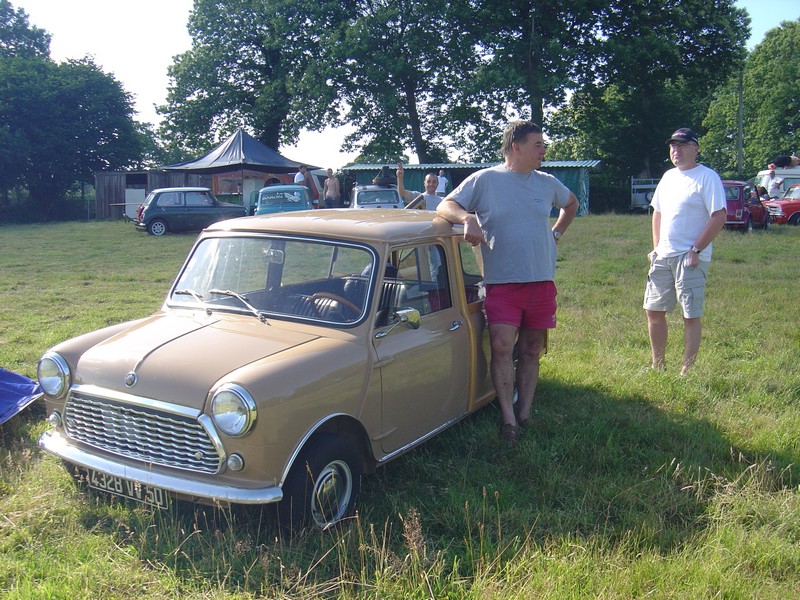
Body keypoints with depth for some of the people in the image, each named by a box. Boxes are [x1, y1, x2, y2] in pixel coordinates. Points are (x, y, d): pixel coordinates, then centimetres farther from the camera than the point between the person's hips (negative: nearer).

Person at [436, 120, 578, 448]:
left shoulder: (548, 183, 12)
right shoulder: (484, 180, -1)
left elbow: (571, 203, 32)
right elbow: (445, 206, -5)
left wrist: (556, 233, 17)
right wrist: (468, 218, -26)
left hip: (542, 281, 4)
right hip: (501, 282, -4)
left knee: (531, 351, 8)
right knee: (502, 347, -15)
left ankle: (524, 415, 17)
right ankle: (508, 419, -6)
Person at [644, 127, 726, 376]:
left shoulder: (707, 177, -9)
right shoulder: (668, 176, 15)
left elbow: (719, 216, -15)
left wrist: (696, 250, -17)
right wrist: (656, 247, 13)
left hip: (690, 259, -8)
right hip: (663, 256, 8)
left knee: (691, 315, -2)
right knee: (654, 310, 11)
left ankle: (686, 371, 7)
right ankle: (658, 366, 23)